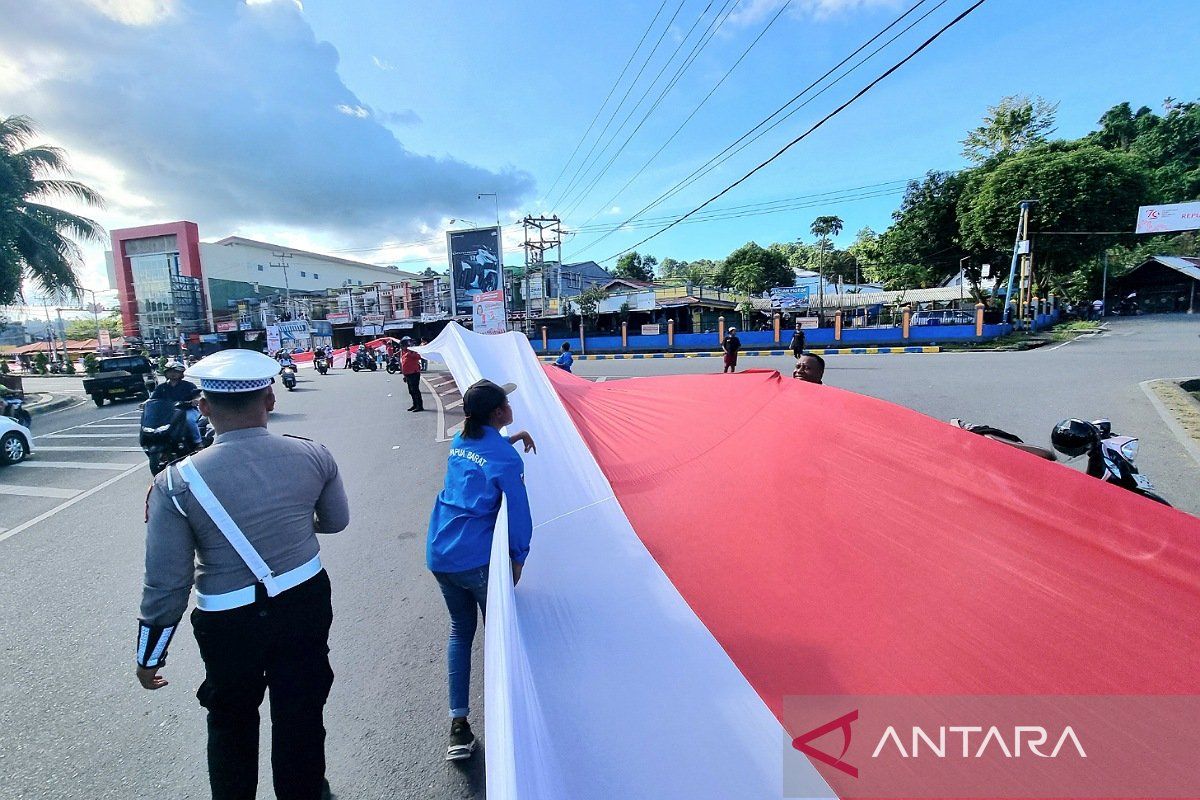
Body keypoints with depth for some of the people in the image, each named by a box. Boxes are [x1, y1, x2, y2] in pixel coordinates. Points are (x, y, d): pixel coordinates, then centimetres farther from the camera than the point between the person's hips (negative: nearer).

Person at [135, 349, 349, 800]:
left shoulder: (177, 482, -19)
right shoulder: (312, 456, -14)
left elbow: (166, 584, -13)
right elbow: (336, 522, 3)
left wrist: (148, 656, 4)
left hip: (228, 622, -1)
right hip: (306, 602, 2)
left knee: (232, 722, 27)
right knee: (301, 715, 22)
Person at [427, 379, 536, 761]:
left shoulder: (459, 441, 6)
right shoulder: (506, 459, -15)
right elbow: (518, 513, -14)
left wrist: (514, 438, 21)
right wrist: (519, 557, -2)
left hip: (439, 554, 7)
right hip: (478, 559, -7)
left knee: (460, 630, 20)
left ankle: (458, 725, 21)